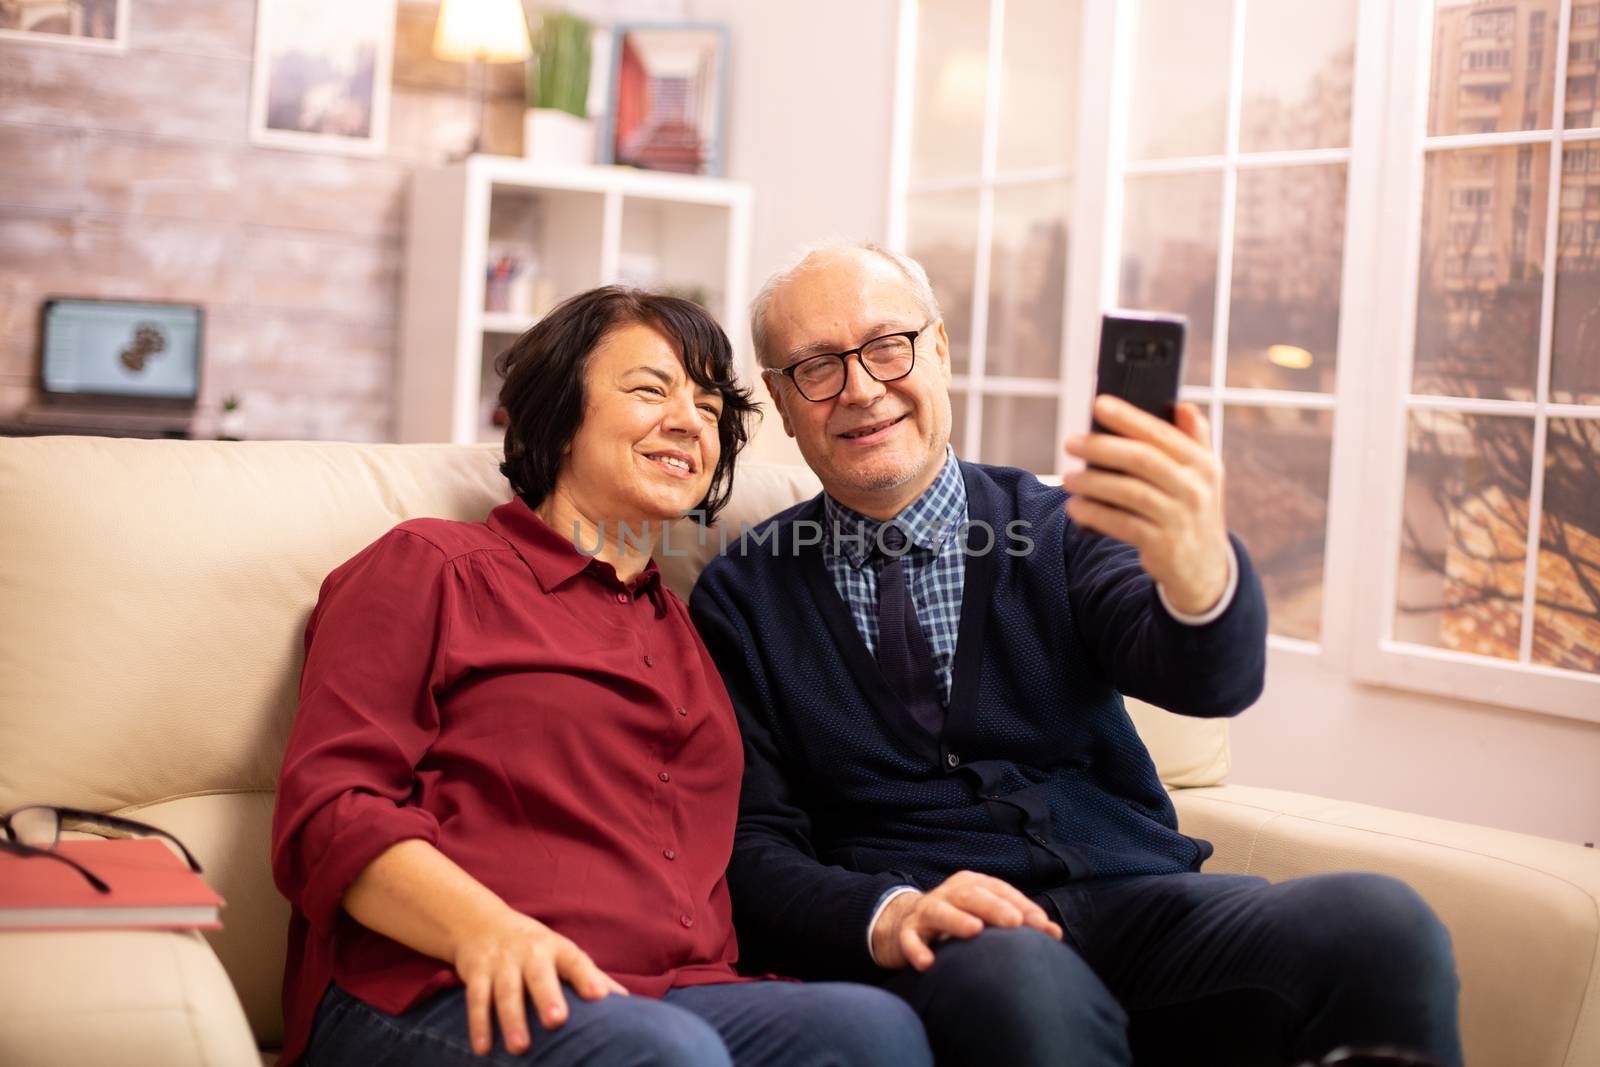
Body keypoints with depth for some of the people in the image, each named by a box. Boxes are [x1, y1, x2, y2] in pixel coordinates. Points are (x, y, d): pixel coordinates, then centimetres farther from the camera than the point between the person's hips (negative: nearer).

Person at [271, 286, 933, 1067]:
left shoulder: (681, 630, 30)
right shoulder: (429, 568, 11)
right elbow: (324, 810, -2)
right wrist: (484, 928, -22)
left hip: (676, 994, 6)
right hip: (443, 997, -6)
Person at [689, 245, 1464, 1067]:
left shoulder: (1057, 527, 10)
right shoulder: (742, 597, 9)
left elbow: (1213, 681, -8)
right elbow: (753, 851, 4)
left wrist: (1198, 566, -33)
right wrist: (888, 917, -18)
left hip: (1137, 905, 3)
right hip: (937, 958, -2)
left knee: (1383, 922, -26)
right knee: (1019, 976, -39)